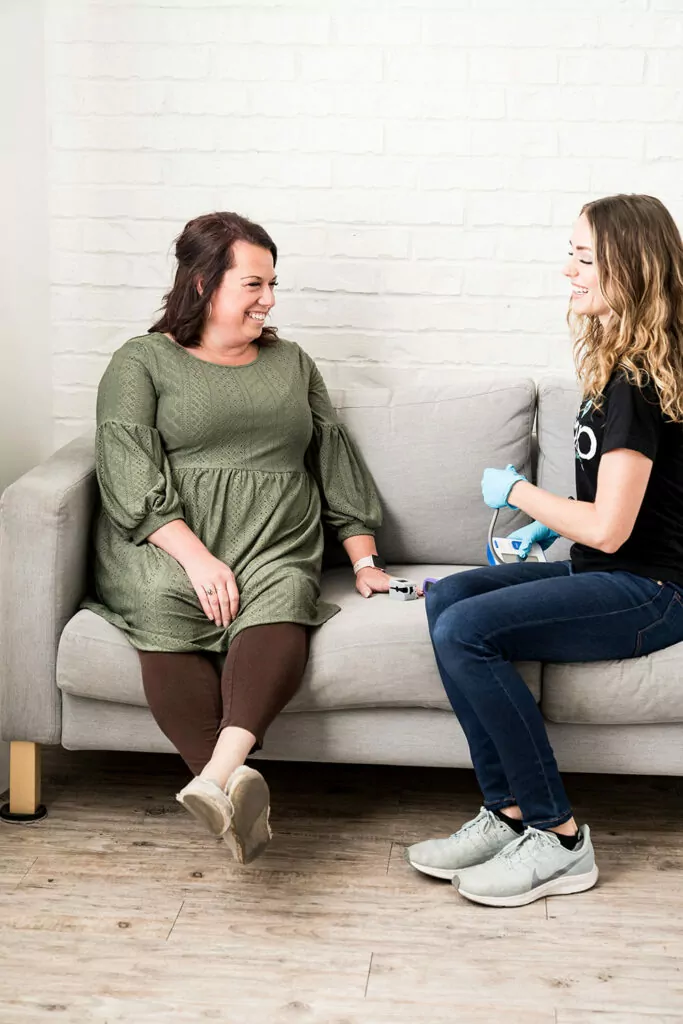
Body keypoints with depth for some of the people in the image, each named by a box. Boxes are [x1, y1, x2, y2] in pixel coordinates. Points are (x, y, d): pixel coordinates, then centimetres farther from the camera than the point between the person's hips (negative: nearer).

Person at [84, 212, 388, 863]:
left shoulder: (291, 363, 26)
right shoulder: (142, 362, 11)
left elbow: (336, 461, 25)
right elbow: (129, 475, -3)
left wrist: (364, 560, 12)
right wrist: (195, 556, -18)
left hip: (272, 545, 2)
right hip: (163, 545, -2)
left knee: (286, 595, -35)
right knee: (166, 606, -38)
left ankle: (218, 774, -54)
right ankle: (239, 790, -46)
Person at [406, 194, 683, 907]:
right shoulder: (623, 365, 13)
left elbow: (608, 528, -21)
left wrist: (516, 493, -7)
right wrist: (550, 523, 10)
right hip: (612, 574, 10)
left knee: (464, 631, -23)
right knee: (446, 598, -2)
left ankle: (558, 840, -13)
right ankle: (508, 814, -5)